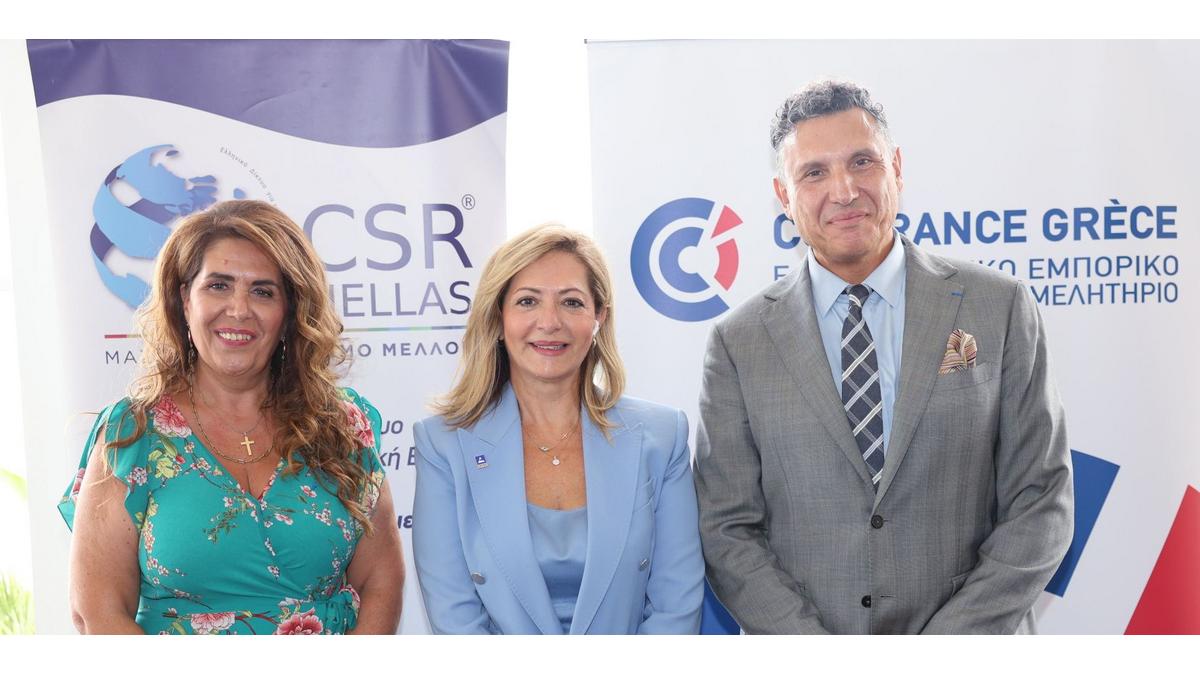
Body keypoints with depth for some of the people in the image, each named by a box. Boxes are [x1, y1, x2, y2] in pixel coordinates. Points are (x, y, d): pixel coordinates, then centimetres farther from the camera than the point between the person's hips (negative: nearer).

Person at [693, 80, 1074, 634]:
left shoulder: (1001, 310, -5)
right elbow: (727, 531, -6)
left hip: (970, 631, 1)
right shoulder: (739, 343, -5)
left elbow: (1040, 503, -5)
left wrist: (949, 641, -14)